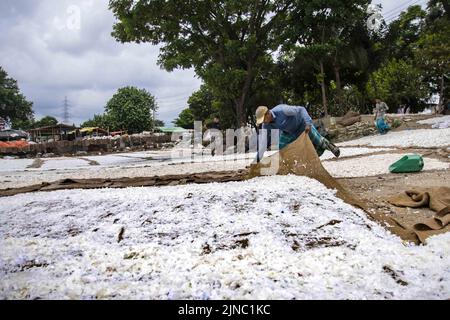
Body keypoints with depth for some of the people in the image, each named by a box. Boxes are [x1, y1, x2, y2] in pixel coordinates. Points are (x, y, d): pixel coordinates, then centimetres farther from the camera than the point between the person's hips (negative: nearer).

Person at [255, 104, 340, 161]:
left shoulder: (282, 110, -40)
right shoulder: (266, 125, -22)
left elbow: (301, 109, -32)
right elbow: (263, 142, -20)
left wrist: (308, 123, -45)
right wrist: (258, 159, -24)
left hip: (302, 124, -5)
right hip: (289, 132, 5)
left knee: (318, 142, 5)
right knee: (280, 148, -9)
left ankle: (331, 147, 39)